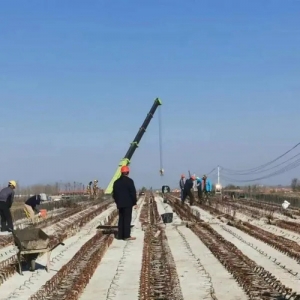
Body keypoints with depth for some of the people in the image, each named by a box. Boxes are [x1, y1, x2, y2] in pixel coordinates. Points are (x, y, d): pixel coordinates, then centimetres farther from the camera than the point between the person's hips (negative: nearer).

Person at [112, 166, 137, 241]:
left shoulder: (116, 182, 12)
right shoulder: (129, 181, -9)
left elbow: (114, 194, 15)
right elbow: (133, 192, -11)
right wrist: (134, 203, -5)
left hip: (120, 204, 6)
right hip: (128, 203, -6)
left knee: (121, 219, 11)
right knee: (127, 219, -6)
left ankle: (120, 235, 11)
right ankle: (126, 236, -9)